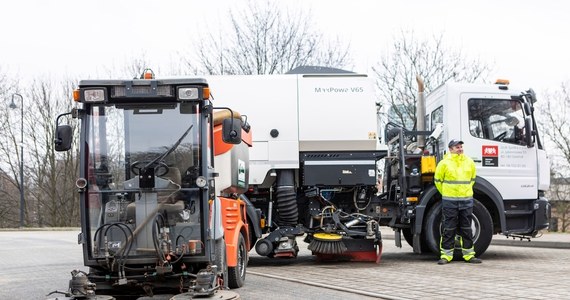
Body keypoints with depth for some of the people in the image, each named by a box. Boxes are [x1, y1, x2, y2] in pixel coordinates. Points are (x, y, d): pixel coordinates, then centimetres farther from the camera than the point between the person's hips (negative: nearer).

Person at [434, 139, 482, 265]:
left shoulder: (469, 162, 8)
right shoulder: (444, 163, -4)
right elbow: (438, 180, 6)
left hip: (467, 200, 3)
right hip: (449, 201, -3)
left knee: (466, 229, 8)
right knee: (449, 229, -1)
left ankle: (469, 254, 14)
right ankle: (446, 255, 5)